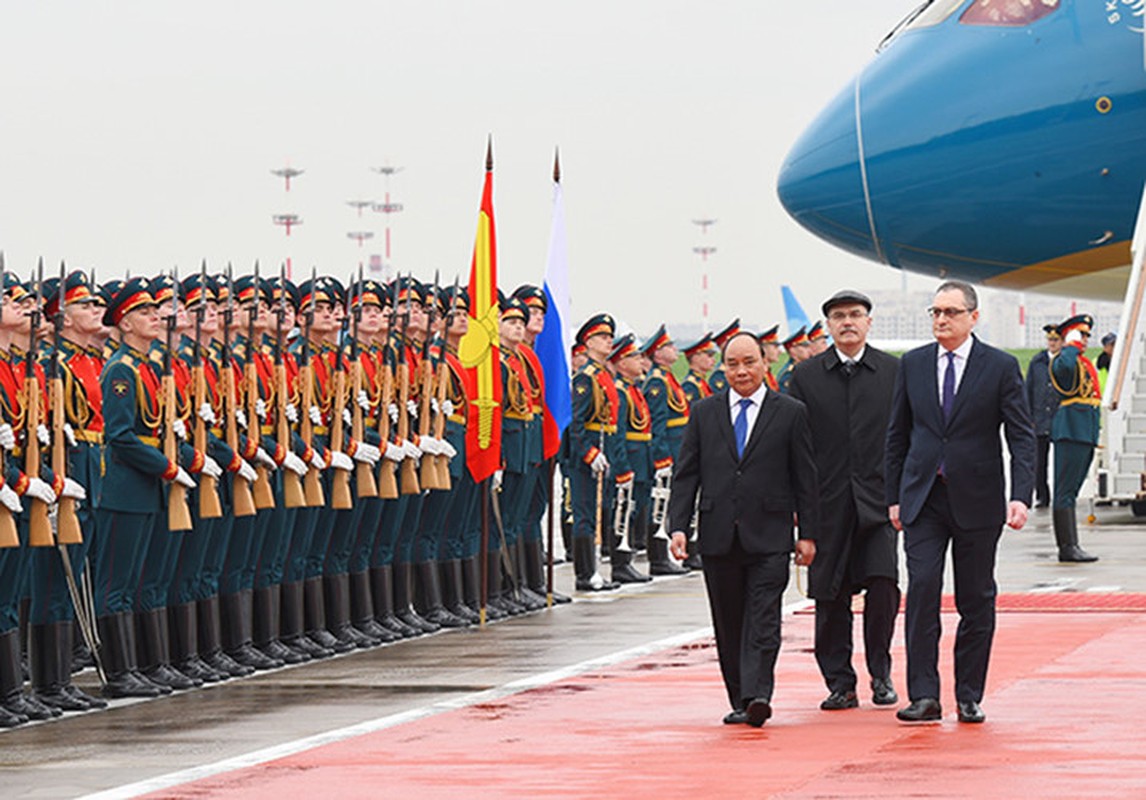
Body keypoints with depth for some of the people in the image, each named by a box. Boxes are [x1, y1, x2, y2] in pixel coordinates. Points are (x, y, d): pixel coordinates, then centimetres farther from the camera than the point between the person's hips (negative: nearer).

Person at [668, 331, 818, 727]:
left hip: (768, 537, -3)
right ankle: (739, 701, 14)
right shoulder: (704, 413, 10)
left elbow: (806, 478, 5)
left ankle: (757, 695, -19)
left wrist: (807, 533, 0)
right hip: (719, 537, 3)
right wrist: (678, 526, -2)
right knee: (729, 624, 7)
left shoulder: (791, 413, 4)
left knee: (763, 619, -11)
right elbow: (686, 473, 8)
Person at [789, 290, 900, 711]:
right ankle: (840, 683, 12)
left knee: (883, 582, -13)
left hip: (878, 498, -1)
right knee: (830, 596, 2)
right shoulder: (806, 376, 6)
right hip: (827, 501, 1)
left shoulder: (894, 372, 6)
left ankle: (880, 673, 6)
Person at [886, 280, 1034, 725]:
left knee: (976, 600, 5)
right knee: (922, 588, -11)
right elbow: (897, 434, 12)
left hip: (977, 500, -1)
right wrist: (894, 497, 8)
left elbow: (1021, 437, -4)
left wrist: (1020, 497, -15)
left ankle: (969, 697, 13)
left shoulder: (1001, 367, -1)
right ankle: (924, 696, -10)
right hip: (923, 499, 1)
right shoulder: (913, 365, 7)